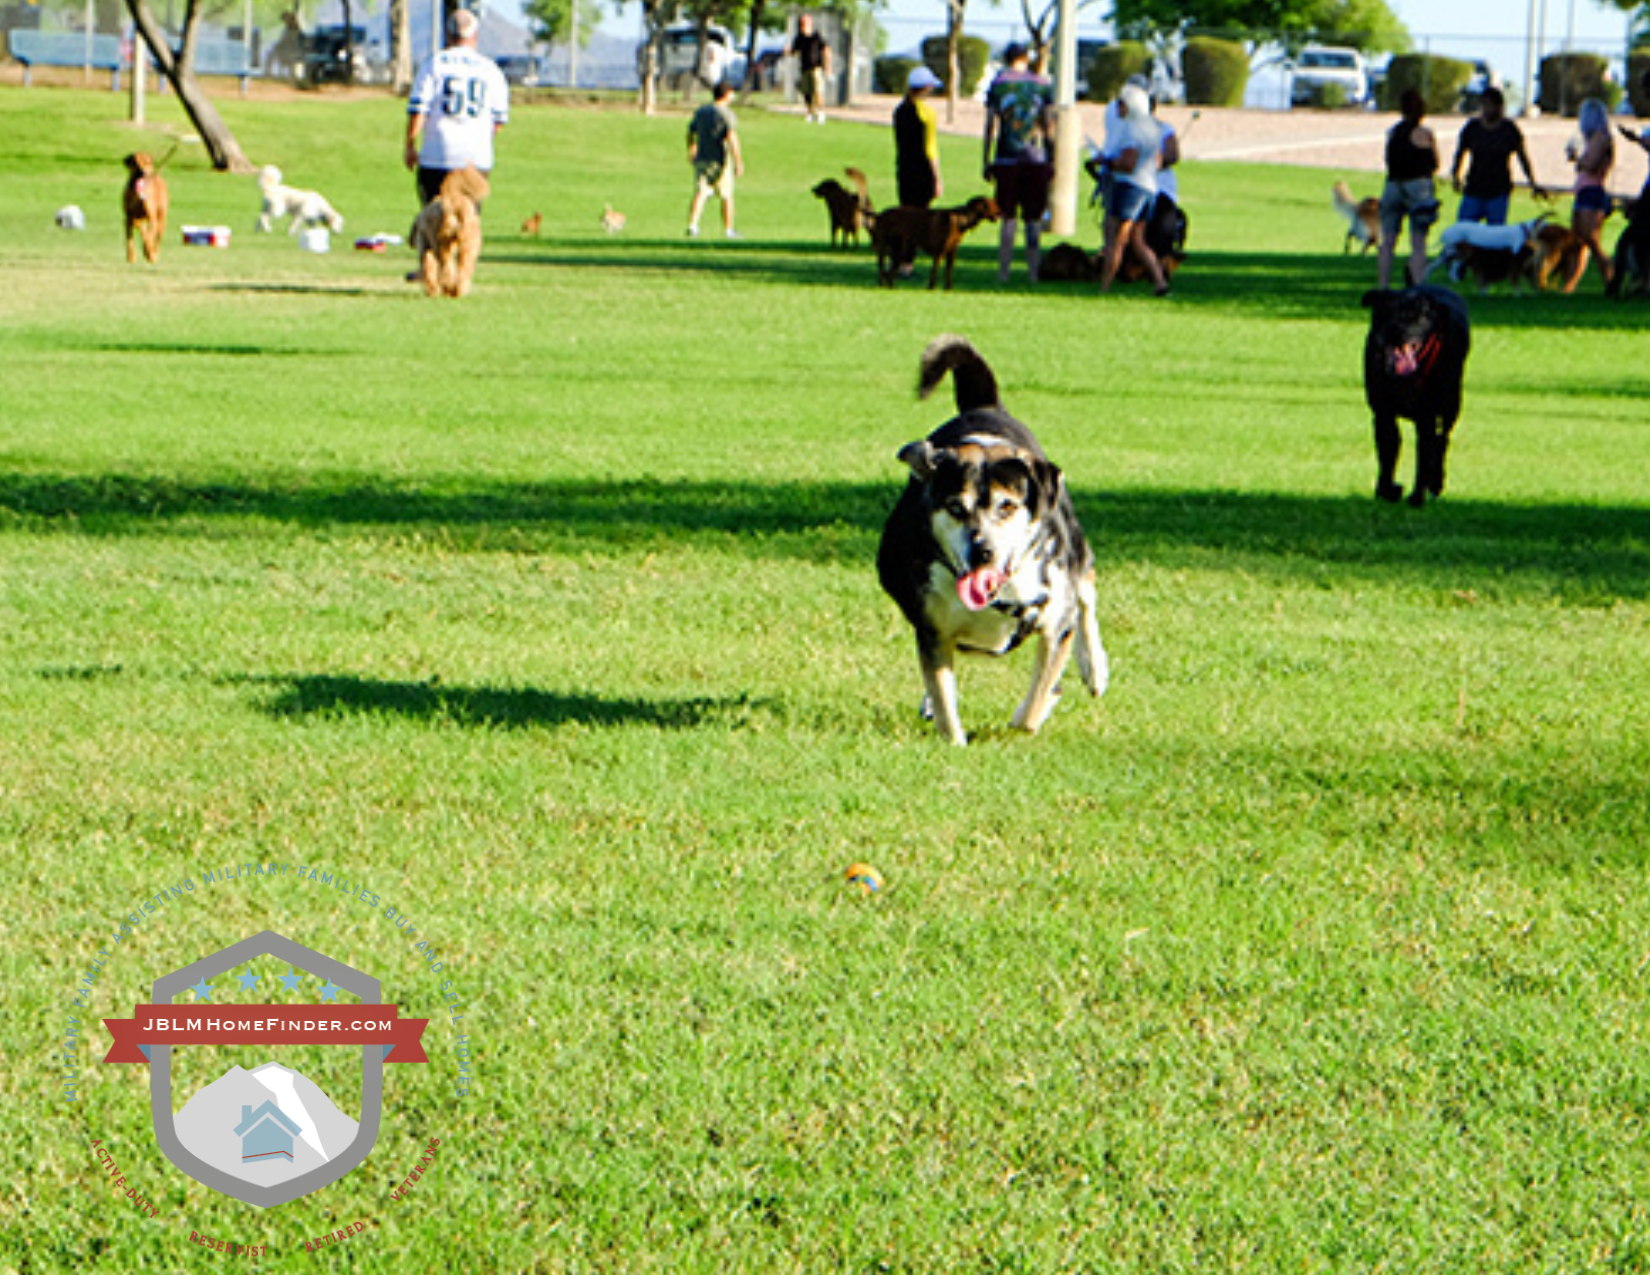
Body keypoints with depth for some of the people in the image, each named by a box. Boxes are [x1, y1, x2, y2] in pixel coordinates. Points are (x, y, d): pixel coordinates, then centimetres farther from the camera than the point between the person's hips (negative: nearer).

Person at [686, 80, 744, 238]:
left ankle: (692, 225, -22)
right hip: (720, 160, -4)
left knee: (700, 193, -3)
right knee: (726, 196, 10)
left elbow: (690, 133, 20)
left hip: (701, 158, 4)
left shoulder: (701, 111, 8)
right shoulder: (726, 113, -11)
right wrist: (738, 161, -25)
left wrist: (691, 150, 39)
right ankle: (728, 230, 19)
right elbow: (732, 137, -22)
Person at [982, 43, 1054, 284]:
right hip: (1036, 160, 1)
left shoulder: (997, 84, 1)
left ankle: (1003, 272, 1)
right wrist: (1052, 160, 10)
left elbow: (990, 127, 0)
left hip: (1006, 159, -1)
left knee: (1008, 219, 4)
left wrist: (987, 161, 5)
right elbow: (1048, 126, 3)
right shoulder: (1042, 84, 4)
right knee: (1033, 219, 5)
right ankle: (1033, 272, 5)